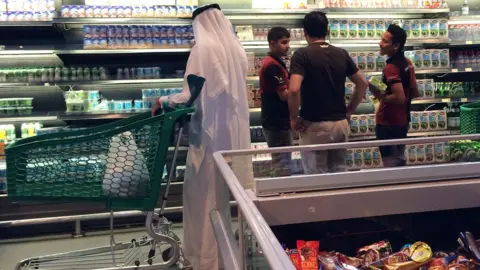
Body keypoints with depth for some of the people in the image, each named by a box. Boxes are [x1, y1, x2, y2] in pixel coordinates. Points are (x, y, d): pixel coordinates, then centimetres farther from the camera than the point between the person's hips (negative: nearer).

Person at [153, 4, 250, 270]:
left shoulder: (203, 48, -12)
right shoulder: (236, 48, 9)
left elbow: (191, 96, -19)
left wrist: (164, 100, -6)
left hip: (210, 132, -7)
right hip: (232, 131, 7)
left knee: (203, 195, 5)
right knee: (222, 193, 17)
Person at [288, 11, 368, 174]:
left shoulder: (302, 55, -10)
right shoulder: (342, 54, 6)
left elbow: (294, 90, -24)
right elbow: (362, 84, 10)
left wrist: (294, 118, -11)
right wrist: (349, 111, 15)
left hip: (315, 125, -5)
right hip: (341, 123, 5)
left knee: (316, 175, 5)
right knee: (339, 171, 18)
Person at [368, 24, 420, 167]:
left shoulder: (391, 68, -21)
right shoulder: (407, 63, 7)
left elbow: (400, 98, -27)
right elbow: (415, 93, 14)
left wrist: (379, 96, -13)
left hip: (388, 123, -9)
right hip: (402, 121, 9)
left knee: (391, 163, 1)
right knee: (399, 160, 20)